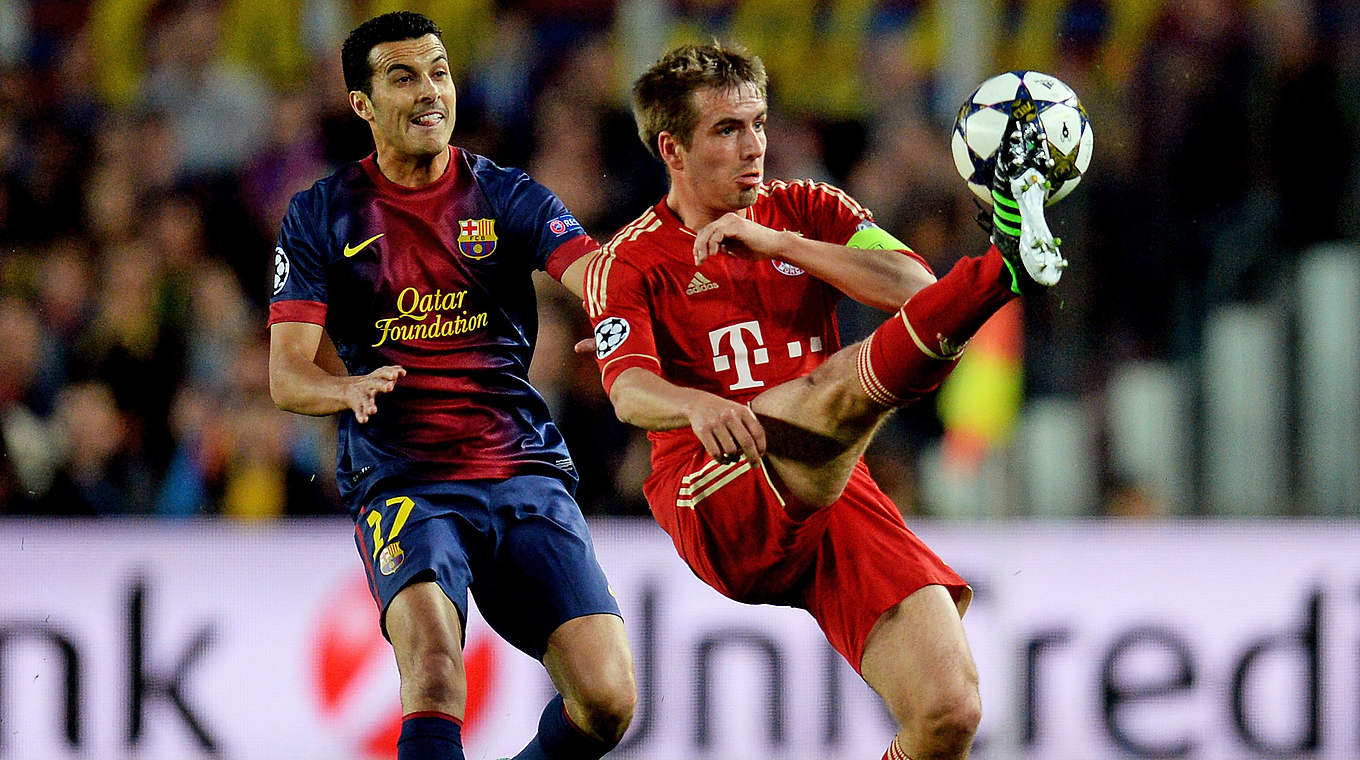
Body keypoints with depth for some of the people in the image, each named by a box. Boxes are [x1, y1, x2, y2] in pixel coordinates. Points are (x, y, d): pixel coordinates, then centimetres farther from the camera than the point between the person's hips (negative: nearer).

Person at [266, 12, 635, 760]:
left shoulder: (509, 197, 7)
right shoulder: (321, 215, 6)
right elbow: (286, 374, 0)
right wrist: (349, 389, -24)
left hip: (525, 473, 2)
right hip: (401, 482, -2)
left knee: (607, 699, -12)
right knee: (434, 669, -31)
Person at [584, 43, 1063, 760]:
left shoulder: (804, 210, 17)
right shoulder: (630, 262, 6)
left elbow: (914, 285, 0)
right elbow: (630, 390, -13)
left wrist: (776, 242, -6)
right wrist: (698, 407, -36)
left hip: (835, 497, 4)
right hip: (718, 504, -4)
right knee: (853, 380, -34)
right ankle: (1010, 261, -47)